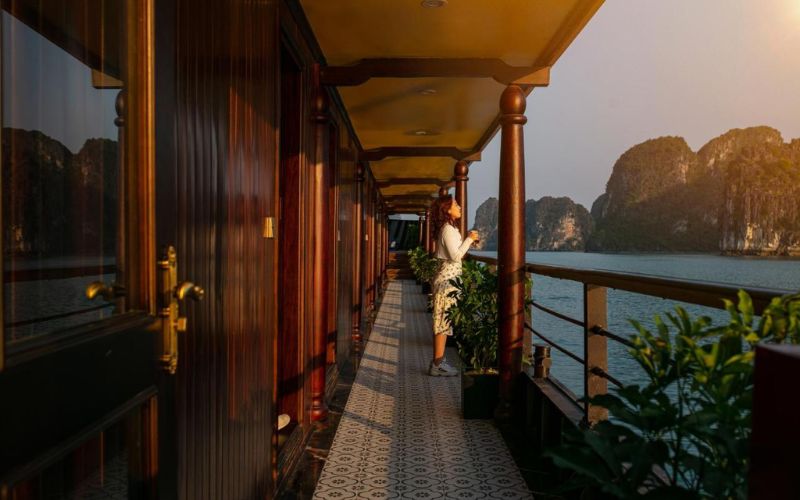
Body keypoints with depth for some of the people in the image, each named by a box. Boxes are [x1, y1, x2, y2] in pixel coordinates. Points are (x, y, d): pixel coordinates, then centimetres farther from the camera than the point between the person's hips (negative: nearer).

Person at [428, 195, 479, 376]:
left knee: (443, 321, 12)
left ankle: (438, 361, 18)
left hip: (447, 278, 10)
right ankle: (438, 365, -1)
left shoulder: (448, 229, 16)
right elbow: (456, 256, -19)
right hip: (448, 279, -10)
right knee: (444, 320, -6)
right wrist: (469, 239, -11)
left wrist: (469, 241, 15)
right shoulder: (448, 230, -14)